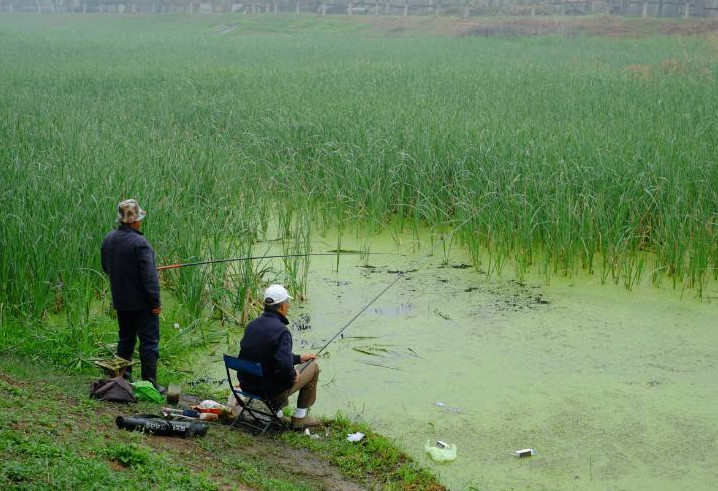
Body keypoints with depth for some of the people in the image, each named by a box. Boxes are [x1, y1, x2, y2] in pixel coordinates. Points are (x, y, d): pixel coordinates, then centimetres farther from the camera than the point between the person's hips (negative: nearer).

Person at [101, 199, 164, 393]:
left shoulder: (108, 239, 3)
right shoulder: (139, 243, -21)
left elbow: (106, 267, 16)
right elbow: (149, 276, -21)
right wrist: (155, 301, -15)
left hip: (121, 301, 7)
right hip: (142, 302, -7)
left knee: (125, 339, 18)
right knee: (149, 341, 1)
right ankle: (149, 382, 2)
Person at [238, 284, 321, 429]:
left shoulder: (251, 325, 2)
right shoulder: (281, 331, -23)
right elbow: (284, 366, -32)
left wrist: (298, 358, 21)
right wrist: (292, 376, -10)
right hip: (272, 390, -8)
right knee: (313, 367, 13)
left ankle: (275, 412, 28)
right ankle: (300, 417, 18)